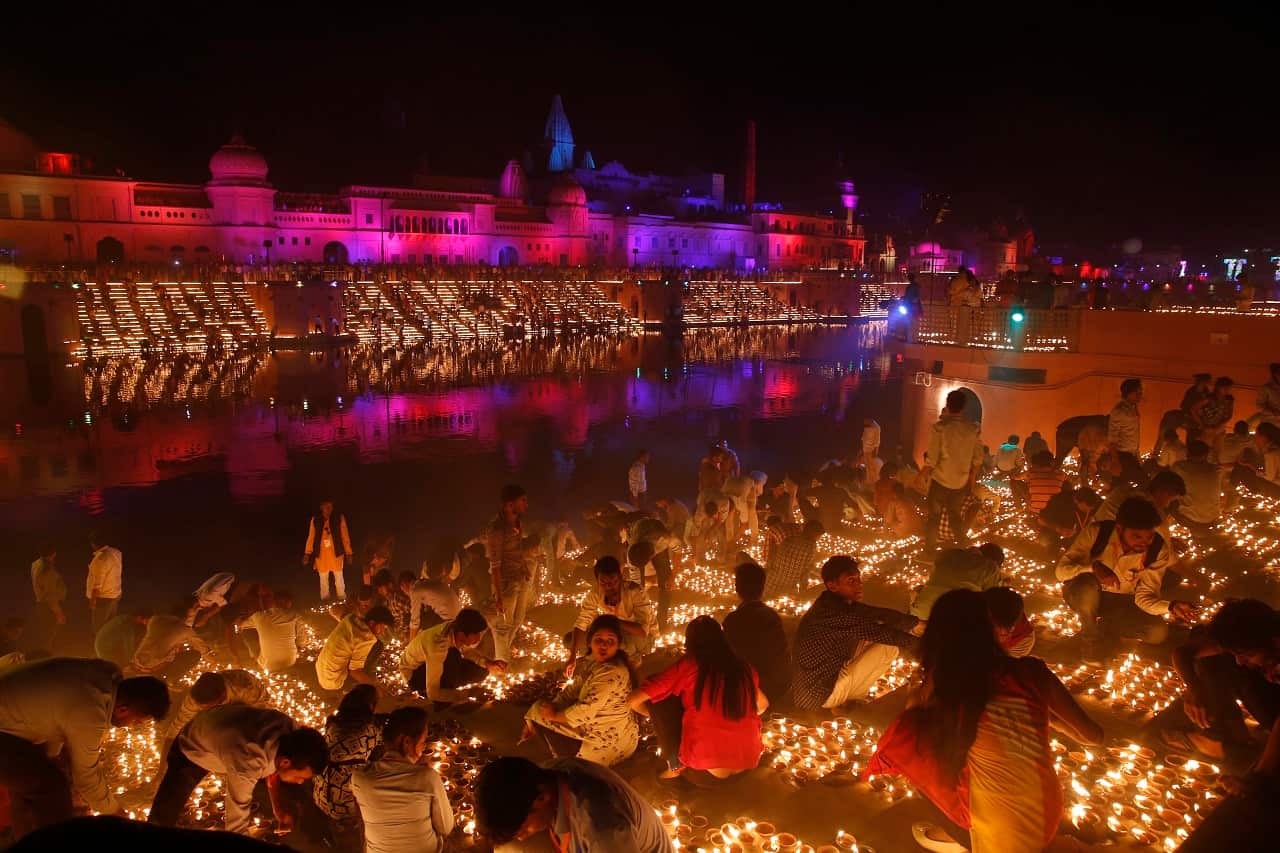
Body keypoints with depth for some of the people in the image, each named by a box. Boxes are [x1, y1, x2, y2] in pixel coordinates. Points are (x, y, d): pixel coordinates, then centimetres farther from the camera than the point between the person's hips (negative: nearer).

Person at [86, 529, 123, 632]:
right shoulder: (116, 553, -2)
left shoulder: (101, 558, -25)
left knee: (99, 628, 8)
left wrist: (92, 600, -12)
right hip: (116, 594, 8)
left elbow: (98, 583, -21)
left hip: (103, 598, -8)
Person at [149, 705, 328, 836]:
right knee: (162, 819, -14)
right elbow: (237, 822, -37)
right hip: (193, 751, -5)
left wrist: (278, 807, 1)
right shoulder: (248, 762, -47)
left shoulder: (291, 731, -27)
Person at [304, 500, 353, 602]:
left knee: (338, 576, 6)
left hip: (336, 552, -1)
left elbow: (345, 536, -2)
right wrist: (307, 554, 1)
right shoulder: (315, 520, -1)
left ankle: (342, 599, 20)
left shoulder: (339, 518, -5)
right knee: (323, 577, 11)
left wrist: (348, 553, -2)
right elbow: (311, 537, 3)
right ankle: (324, 598, 25)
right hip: (321, 553, 1)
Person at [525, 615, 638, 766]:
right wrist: (534, 719, -6)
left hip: (611, 742, -9)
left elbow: (585, 711, -31)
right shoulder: (589, 662, -1)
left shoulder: (613, 672, -31)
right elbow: (570, 693, 3)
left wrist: (555, 715, -14)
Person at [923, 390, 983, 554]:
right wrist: (972, 478, 16)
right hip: (961, 483, 3)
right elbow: (978, 458, 1)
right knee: (955, 515, 21)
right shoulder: (973, 428, -6)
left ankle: (930, 550, 20)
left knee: (934, 517, 12)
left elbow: (931, 459, -17)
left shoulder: (940, 427, -18)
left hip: (940, 480, -3)